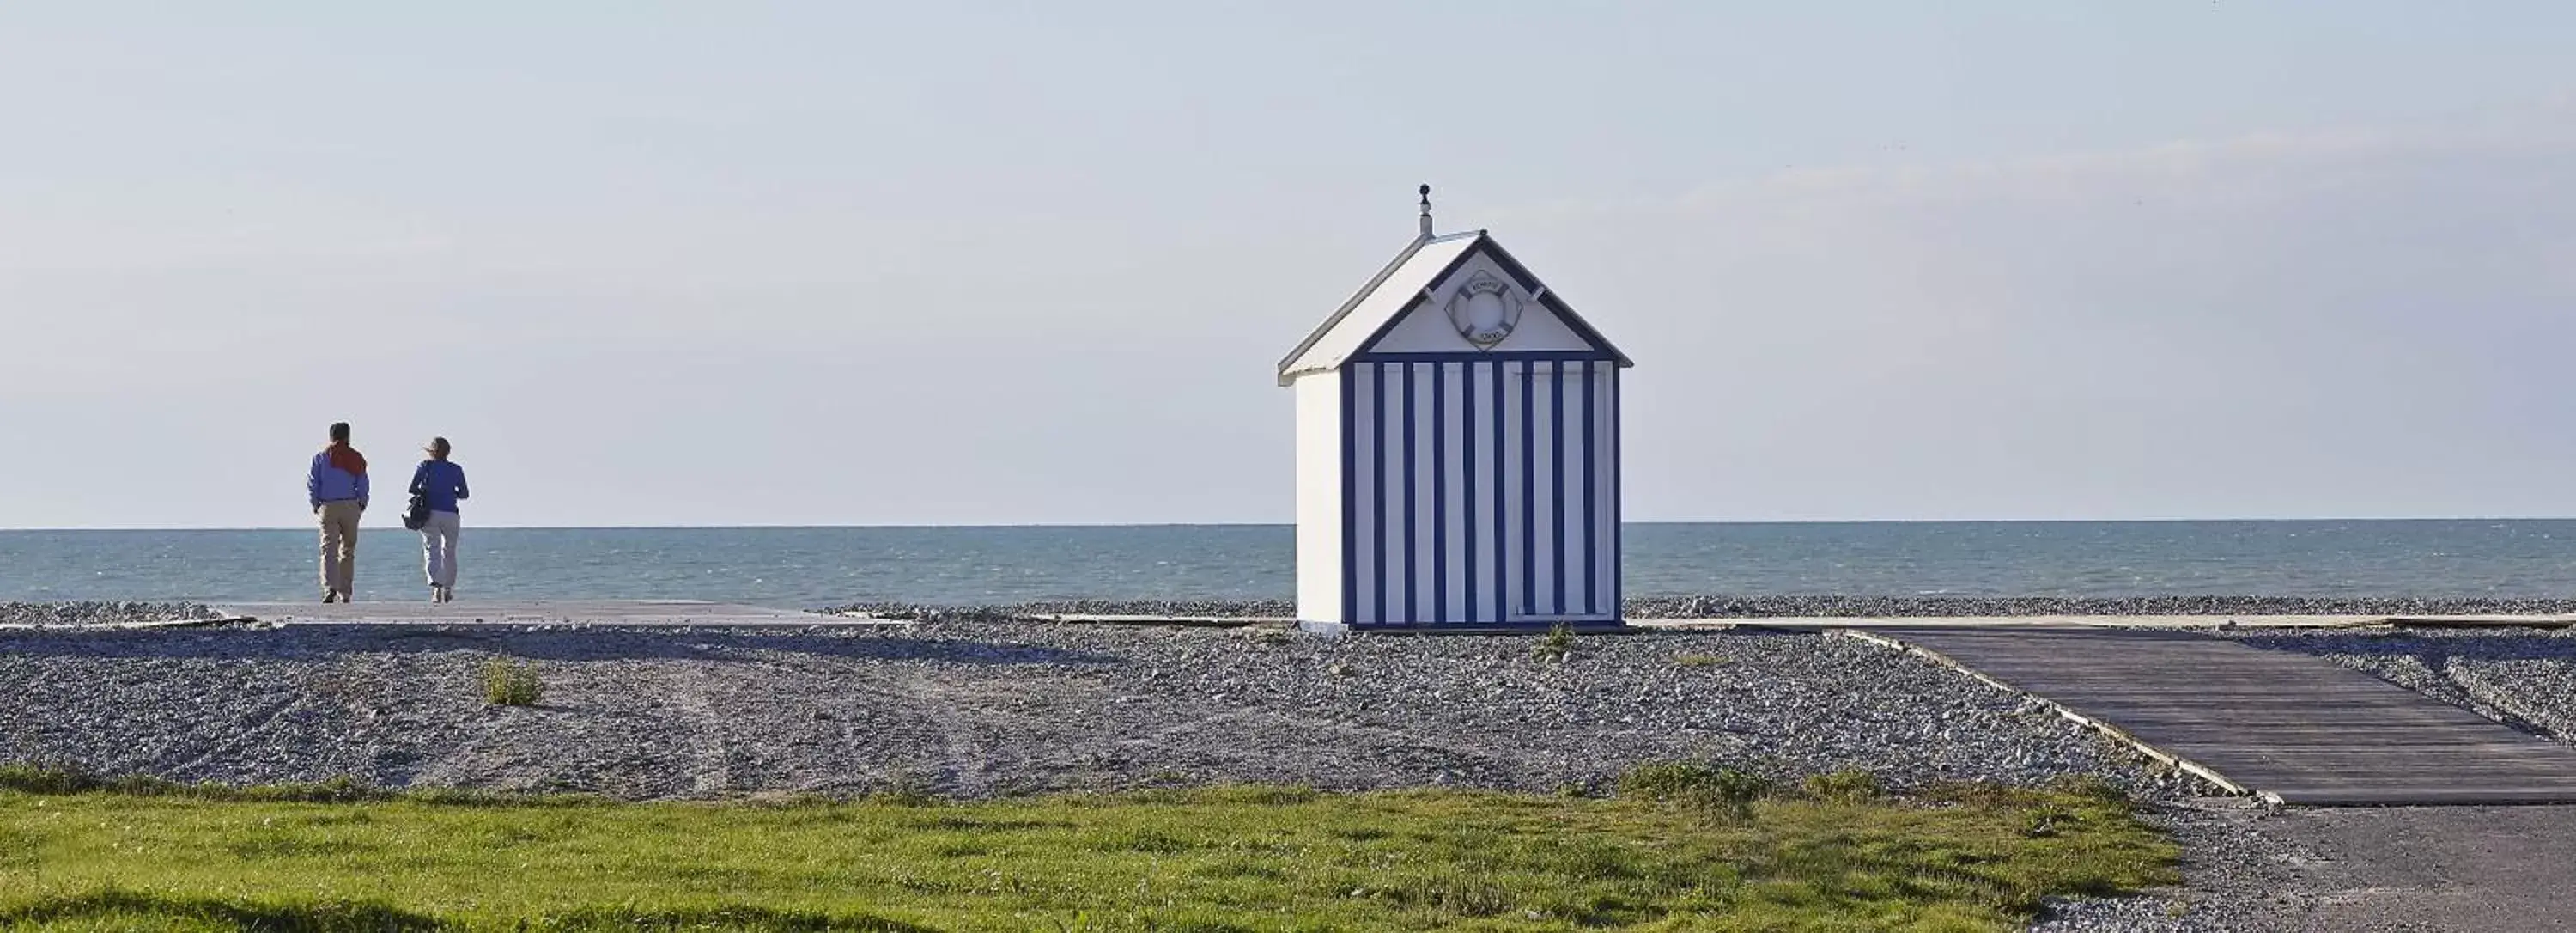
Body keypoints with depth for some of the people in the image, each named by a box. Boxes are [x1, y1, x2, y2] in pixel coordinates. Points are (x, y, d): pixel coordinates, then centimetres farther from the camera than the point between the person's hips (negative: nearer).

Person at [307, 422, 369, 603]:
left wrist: (315, 505, 11)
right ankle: (345, 593, 12)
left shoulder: (321, 457, 3)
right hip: (350, 506, 1)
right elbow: (363, 484, 1)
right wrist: (362, 505, 12)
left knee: (329, 550, -7)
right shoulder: (356, 458, 4)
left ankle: (330, 588, -27)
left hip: (328, 507, -1)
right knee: (348, 551, 10)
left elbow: (312, 483, 1)